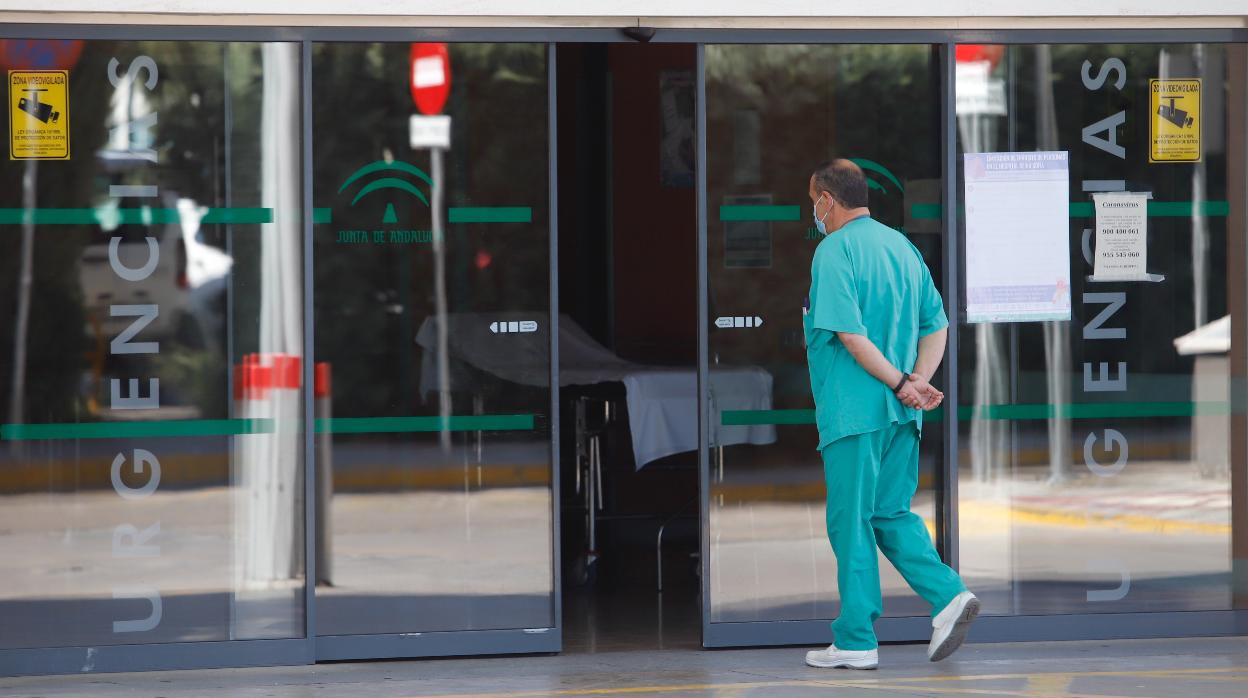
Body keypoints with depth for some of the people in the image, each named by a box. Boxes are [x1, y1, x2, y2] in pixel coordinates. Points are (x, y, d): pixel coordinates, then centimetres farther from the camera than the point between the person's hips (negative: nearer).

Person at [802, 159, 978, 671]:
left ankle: (856, 642, 5)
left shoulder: (834, 251, -10)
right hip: (900, 415, 7)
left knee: (851, 523, 0)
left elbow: (850, 334, -20)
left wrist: (902, 384, -15)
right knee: (892, 513, 15)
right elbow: (937, 324, 13)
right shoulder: (902, 245, 14)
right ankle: (948, 595, -5)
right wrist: (918, 381, 0)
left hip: (853, 411, -7)